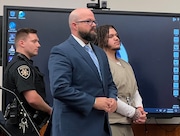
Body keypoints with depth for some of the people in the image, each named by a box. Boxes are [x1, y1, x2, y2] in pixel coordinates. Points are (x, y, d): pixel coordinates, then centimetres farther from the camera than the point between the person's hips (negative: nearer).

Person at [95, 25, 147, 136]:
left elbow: (135, 90, 19)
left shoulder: (126, 65, 17)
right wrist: (133, 113, -11)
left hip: (127, 124, 8)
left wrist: (139, 108, -1)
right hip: (111, 124, -8)